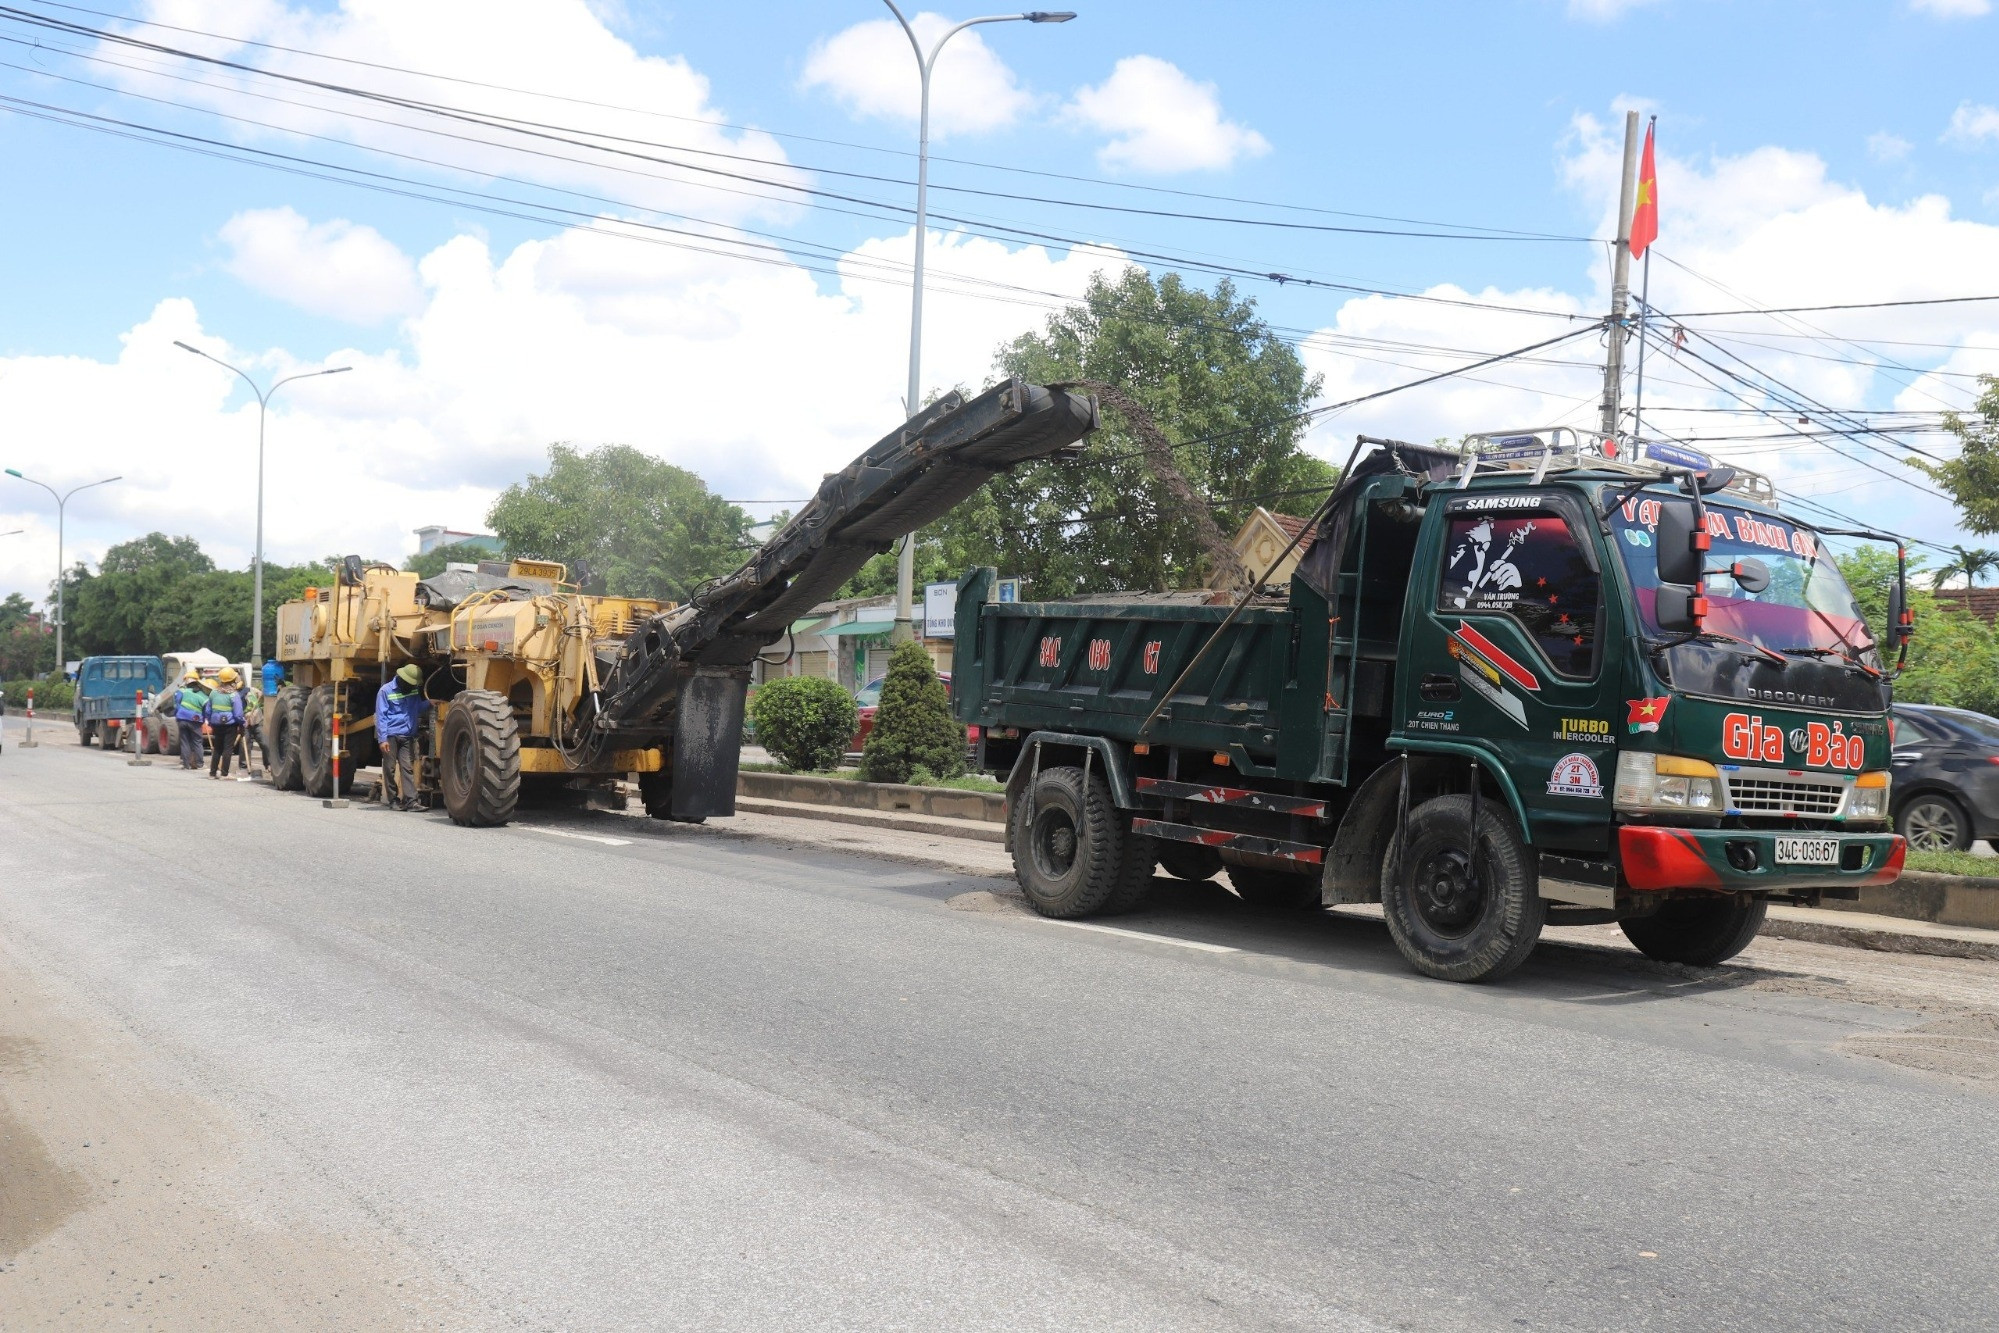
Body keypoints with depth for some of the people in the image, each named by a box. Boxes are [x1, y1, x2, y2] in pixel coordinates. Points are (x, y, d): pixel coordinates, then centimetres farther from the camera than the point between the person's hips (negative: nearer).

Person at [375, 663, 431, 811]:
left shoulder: (414, 690, 9)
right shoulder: (386, 690, -4)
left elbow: (418, 708, 18)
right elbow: (381, 716, -5)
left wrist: (430, 703, -1)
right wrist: (382, 739, -11)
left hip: (408, 736, 4)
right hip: (391, 736, -4)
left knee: (408, 767, -1)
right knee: (390, 768, 3)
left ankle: (410, 800, -5)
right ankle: (394, 800, 11)